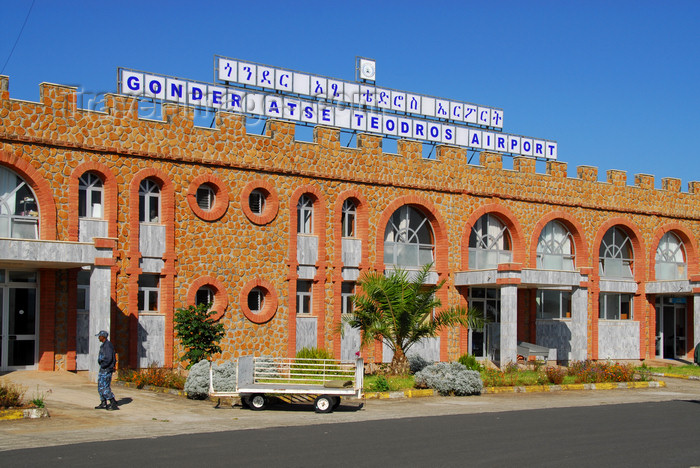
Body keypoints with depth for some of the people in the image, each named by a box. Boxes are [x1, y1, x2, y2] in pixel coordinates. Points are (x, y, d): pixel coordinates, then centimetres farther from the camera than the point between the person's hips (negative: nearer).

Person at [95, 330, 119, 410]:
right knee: (100, 386, 13)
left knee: (104, 387, -11)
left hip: (106, 369, -11)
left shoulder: (108, 345, -17)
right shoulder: (104, 345, 16)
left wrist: (103, 365, -15)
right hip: (103, 369, 11)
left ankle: (113, 404, -8)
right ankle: (103, 404, 19)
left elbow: (108, 358, -26)